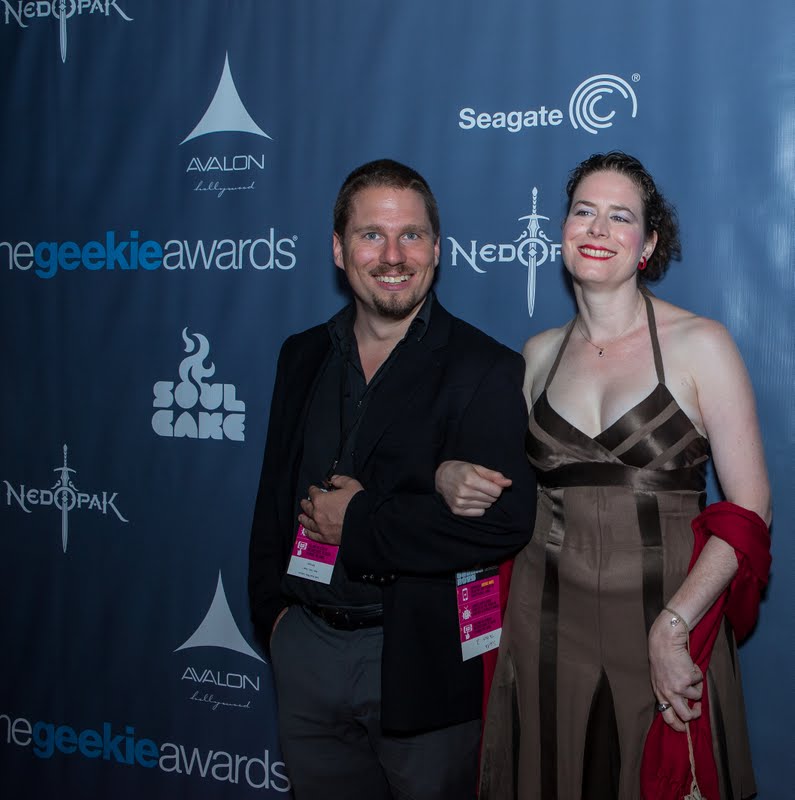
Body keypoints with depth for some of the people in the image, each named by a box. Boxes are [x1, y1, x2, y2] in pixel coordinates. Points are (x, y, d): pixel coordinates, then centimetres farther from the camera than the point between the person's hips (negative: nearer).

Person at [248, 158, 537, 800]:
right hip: (305, 648, 5)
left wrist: (358, 523, -18)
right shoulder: (304, 356, 8)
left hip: (416, 660, -4)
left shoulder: (486, 370, -11)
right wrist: (271, 606, 4)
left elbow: (506, 520, -22)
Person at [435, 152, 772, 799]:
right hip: (547, 623, 3)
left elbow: (749, 508, -10)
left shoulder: (699, 344, -6)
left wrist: (672, 626, -20)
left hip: (667, 619, -3)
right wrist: (452, 476, -3)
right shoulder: (541, 353, 7)